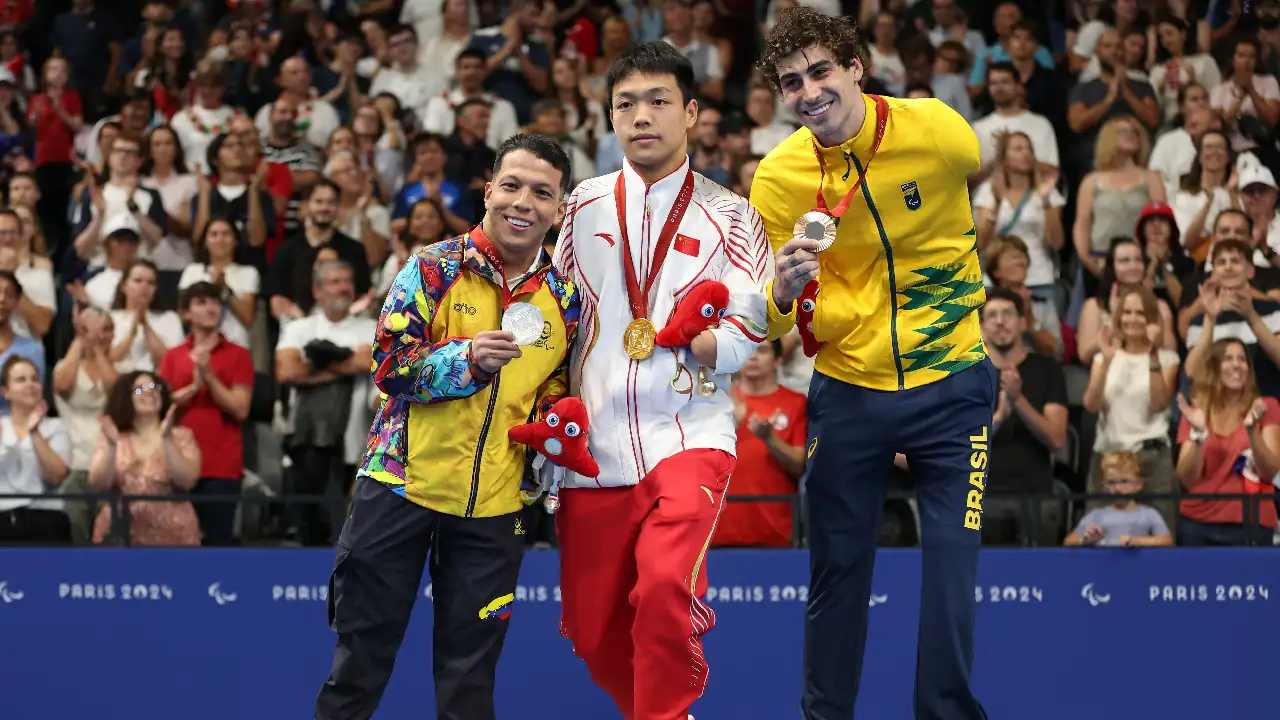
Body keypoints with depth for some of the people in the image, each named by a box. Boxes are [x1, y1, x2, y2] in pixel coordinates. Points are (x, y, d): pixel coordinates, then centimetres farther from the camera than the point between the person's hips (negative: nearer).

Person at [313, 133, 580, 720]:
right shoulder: (434, 268, -5)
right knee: (365, 647, 4)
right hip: (402, 482, -3)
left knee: (470, 671, 8)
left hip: (493, 506, 3)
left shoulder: (564, 299, 6)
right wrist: (468, 360, -25)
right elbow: (389, 364, -11)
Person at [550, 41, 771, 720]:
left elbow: (749, 327, 2)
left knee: (665, 588, -27)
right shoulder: (584, 205, 13)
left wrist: (710, 343, -20)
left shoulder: (729, 215, 8)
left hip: (689, 432, -3)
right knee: (596, 633, 3)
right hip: (593, 446, 3)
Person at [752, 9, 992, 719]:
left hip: (949, 385, -1)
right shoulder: (777, 178, -11)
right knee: (837, 568, 6)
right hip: (846, 388, 1)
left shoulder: (938, 129, -14)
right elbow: (770, 318, -3)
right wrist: (785, 290, -26)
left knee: (951, 571, -7)